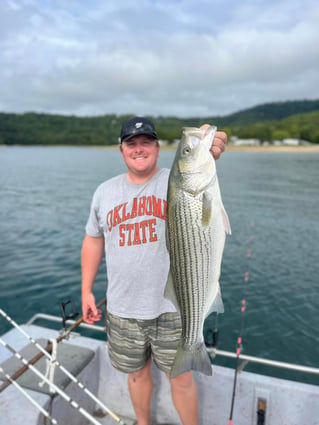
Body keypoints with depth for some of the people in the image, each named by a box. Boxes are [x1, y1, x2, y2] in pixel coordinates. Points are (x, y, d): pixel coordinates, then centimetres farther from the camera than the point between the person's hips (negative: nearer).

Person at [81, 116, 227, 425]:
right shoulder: (104, 192, 3)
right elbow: (93, 241, 9)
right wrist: (86, 291, 7)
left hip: (173, 307, -3)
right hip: (123, 310, 4)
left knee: (182, 378, 13)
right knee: (137, 372, 23)